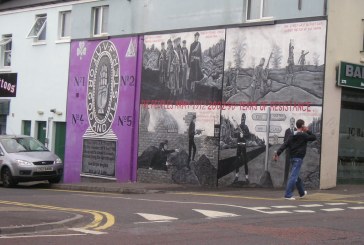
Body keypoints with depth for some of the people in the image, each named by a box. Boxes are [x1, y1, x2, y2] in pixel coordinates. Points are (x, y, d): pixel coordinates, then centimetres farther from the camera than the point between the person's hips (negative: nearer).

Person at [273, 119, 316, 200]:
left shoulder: (292, 136, 9)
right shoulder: (304, 135, -9)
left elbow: (284, 145, 1)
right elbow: (314, 137, 0)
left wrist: (277, 153, -5)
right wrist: (308, 131, 6)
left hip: (292, 158, 8)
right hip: (298, 158, -8)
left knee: (296, 176, 19)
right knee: (294, 176, -10)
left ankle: (302, 192, 36)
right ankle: (288, 195, -15)